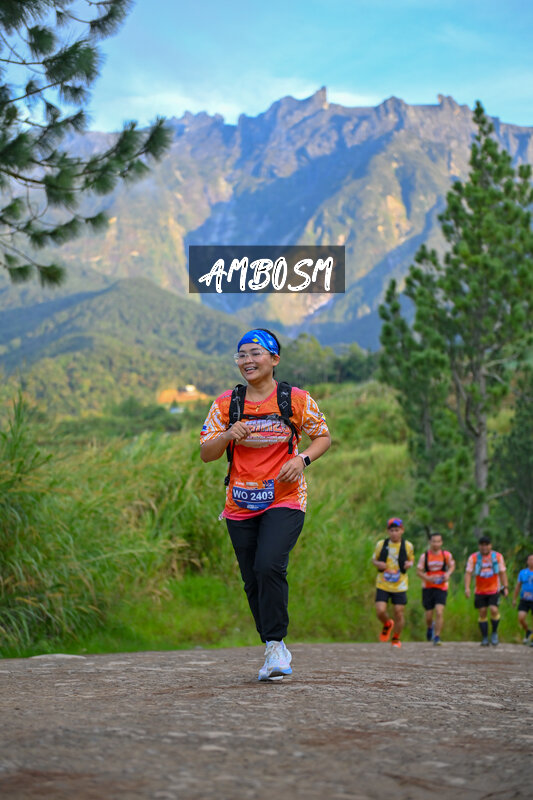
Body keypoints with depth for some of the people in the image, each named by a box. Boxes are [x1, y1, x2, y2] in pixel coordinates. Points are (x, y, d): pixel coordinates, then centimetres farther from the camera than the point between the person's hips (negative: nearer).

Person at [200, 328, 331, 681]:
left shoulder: (296, 399, -2)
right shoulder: (226, 403, 4)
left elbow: (323, 436, 8)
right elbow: (206, 454, 5)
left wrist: (302, 459, -11)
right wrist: (228, 436, -16)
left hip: (284, 500, -3)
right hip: (241, 505, 3)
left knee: (269, 566, -24)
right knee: (253, 581, 5)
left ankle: (276, 642, -12)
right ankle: (276, 653, 18)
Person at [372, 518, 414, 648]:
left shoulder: (407, 546, -1)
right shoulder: (381, 544, -1)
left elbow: (411, 559, 15)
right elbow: (374, 559, 12)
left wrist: (410, 563, -9)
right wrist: (378, 564, -11)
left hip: (400, 585, 0)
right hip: (382, 585, 0)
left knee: (399, 613, 0)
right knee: (380, 611, -12)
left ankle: (396, 639, 24)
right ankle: (387, 625, 24)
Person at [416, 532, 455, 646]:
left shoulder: (446, 555, -1)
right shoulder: (424, 556, -3)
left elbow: (452, 565, 15)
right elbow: (419, 571, -1)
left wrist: (448, 574, -6)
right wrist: (428, 578, -19)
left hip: (441, 588, -1)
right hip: (428, 588, 1)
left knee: (439, 612, -17)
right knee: (429, 614, 5)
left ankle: (437, 637, -8)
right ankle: (429, 627, 41)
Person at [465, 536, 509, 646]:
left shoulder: (498, 556, 1)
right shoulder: (473, 558, -3)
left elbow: (502, 572, 5)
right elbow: (468, 573, -6)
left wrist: (506, 587, -2)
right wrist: (467, 587, -18)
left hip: (494, 589, -1)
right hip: (480, 591, 1)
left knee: (494, 610, -17)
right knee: (482, 613, 1)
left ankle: (494, 632, 7)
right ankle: (485, 638, 11)